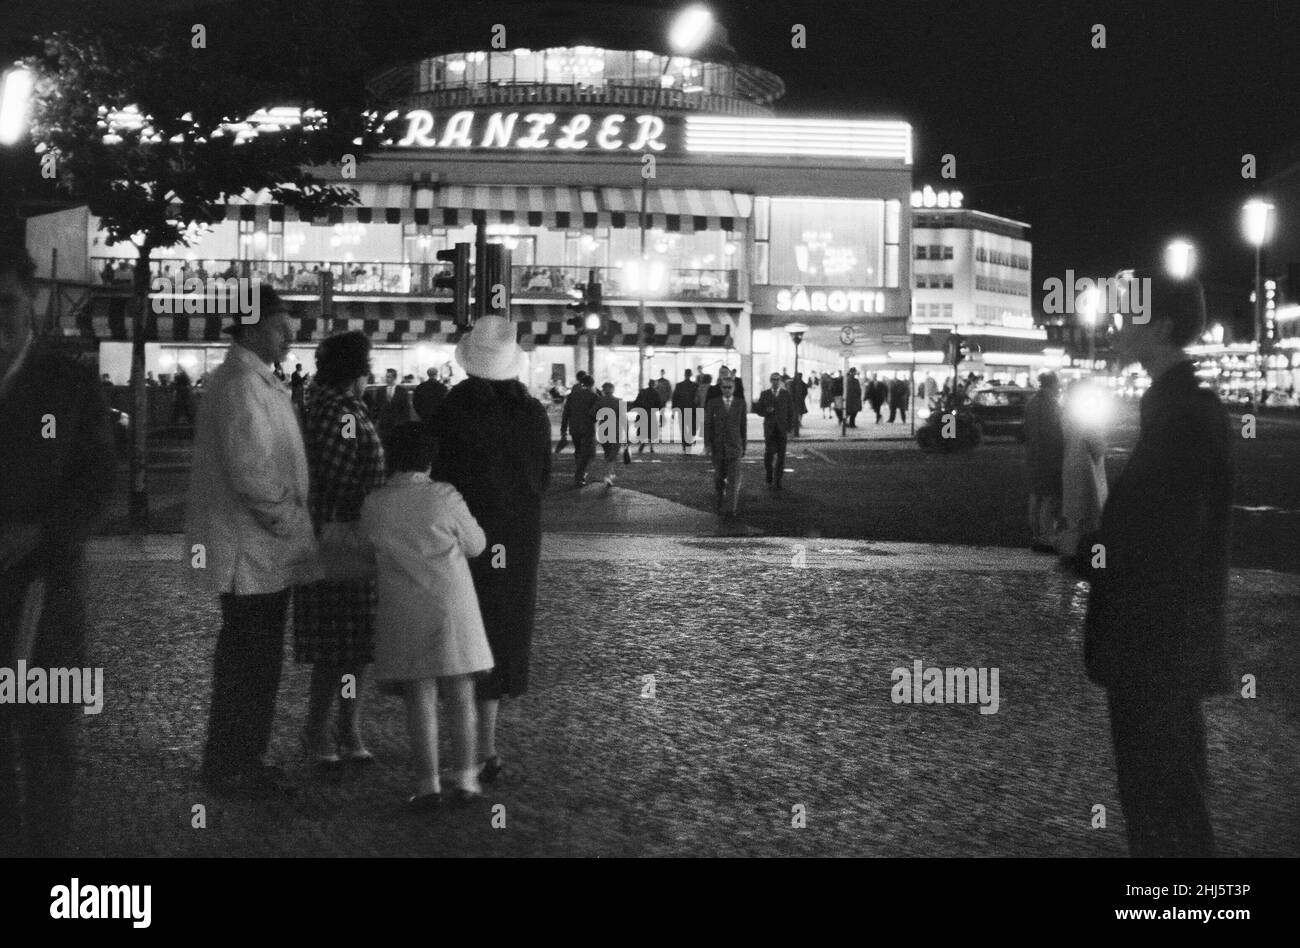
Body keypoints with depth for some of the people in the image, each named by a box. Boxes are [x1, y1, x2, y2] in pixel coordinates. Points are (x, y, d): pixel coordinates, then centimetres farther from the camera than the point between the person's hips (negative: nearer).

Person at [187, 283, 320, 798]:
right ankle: (230, 767, 7)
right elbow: (249, 474, -23)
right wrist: (291, 524, -14)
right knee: (250, 662, -3)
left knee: (250, 659, 16)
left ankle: (239, 759, 25)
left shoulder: (257, 381, 16)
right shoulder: (241, 385, -18)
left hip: (261, 549, 10)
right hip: (251, 552, -10)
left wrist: (294, 520, 13)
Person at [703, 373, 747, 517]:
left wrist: (743, 446, 9)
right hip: (718, 445, 1)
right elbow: (707, 424, -2)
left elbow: (743, 425, 7)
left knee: (733, 478, -10)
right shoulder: (713, 403, 0)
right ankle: (719, 498, 38)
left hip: (734, 445, -1)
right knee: (719, 475, 11)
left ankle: (730, 508, -12)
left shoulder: (740, 404, 2)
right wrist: (707, 443, -10)